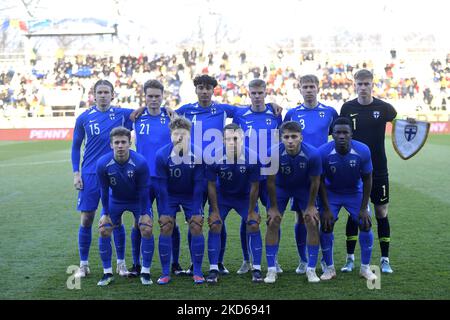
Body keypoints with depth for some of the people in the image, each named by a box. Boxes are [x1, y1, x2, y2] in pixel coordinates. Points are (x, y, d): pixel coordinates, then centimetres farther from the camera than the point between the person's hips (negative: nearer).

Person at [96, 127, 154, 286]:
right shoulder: (102, 164, -26)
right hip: (115, 200, 2)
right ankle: (107, 273, 7)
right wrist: (105, 213, -7)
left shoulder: (140, 162, -30)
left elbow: (143, 191, -18)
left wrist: (144, 213, -14)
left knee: (147, 230, -15)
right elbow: (104, 190, -12)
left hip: (138, 200, -1)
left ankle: (145, 273, 1)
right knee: (103, 231, -8)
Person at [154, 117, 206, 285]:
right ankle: (165, 273, -1)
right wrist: (165, 211, -16)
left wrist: (196, 211, -15)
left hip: (191, 195, 0)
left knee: (196, 227, -10)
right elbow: (162, 185, -15)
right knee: (165, 227, -10)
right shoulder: (162, 155, -22)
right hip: (169, 195, 0)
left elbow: (199, 184, -15)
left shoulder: (198, 154, -22)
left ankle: (197, 272, 1)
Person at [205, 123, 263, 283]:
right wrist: (214, 210, -9)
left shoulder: (252, 158, -27)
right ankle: (213, 269, -1)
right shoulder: (214, 158, -27)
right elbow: (211, 186, -12)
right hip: (222, 196, 0)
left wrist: (251, 211, -7)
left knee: (254, 226, -9)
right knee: (214, 227, -9)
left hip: (245, 197, 0)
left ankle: (256, 269, 0)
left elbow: (254, 187, -13)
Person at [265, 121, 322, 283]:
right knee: (272, 223, -8)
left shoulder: (312, 154, -31)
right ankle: (271, 270, 2)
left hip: (304, 188, 0)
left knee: (312, 223, -8)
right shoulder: (273, 153, -32)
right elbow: (270, 181, -18)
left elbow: (315, 182, -15)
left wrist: (310, 206, -8)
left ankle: (311, 269, 5)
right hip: (280, 187, 0)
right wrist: (273, 207, -11)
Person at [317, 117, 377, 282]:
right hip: (331, 193, -1)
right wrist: (326, 209, -15)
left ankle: (365, 268, 9)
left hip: (355, 192, 1)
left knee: (365, 225, -7)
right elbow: (321, 181, -14)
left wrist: (364, 208, -12)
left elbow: (367, 180, -12)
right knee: (326, 226, -10)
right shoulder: (323, 152, -27)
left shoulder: (363, 151, -25)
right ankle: (329, 268, 6)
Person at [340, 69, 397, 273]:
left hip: (378, 170, 0)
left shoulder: (383, 108, -2)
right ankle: (350, 258, 15)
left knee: (382, 214, 3)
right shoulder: (347, 108, 1)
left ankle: (385, 260, 12)